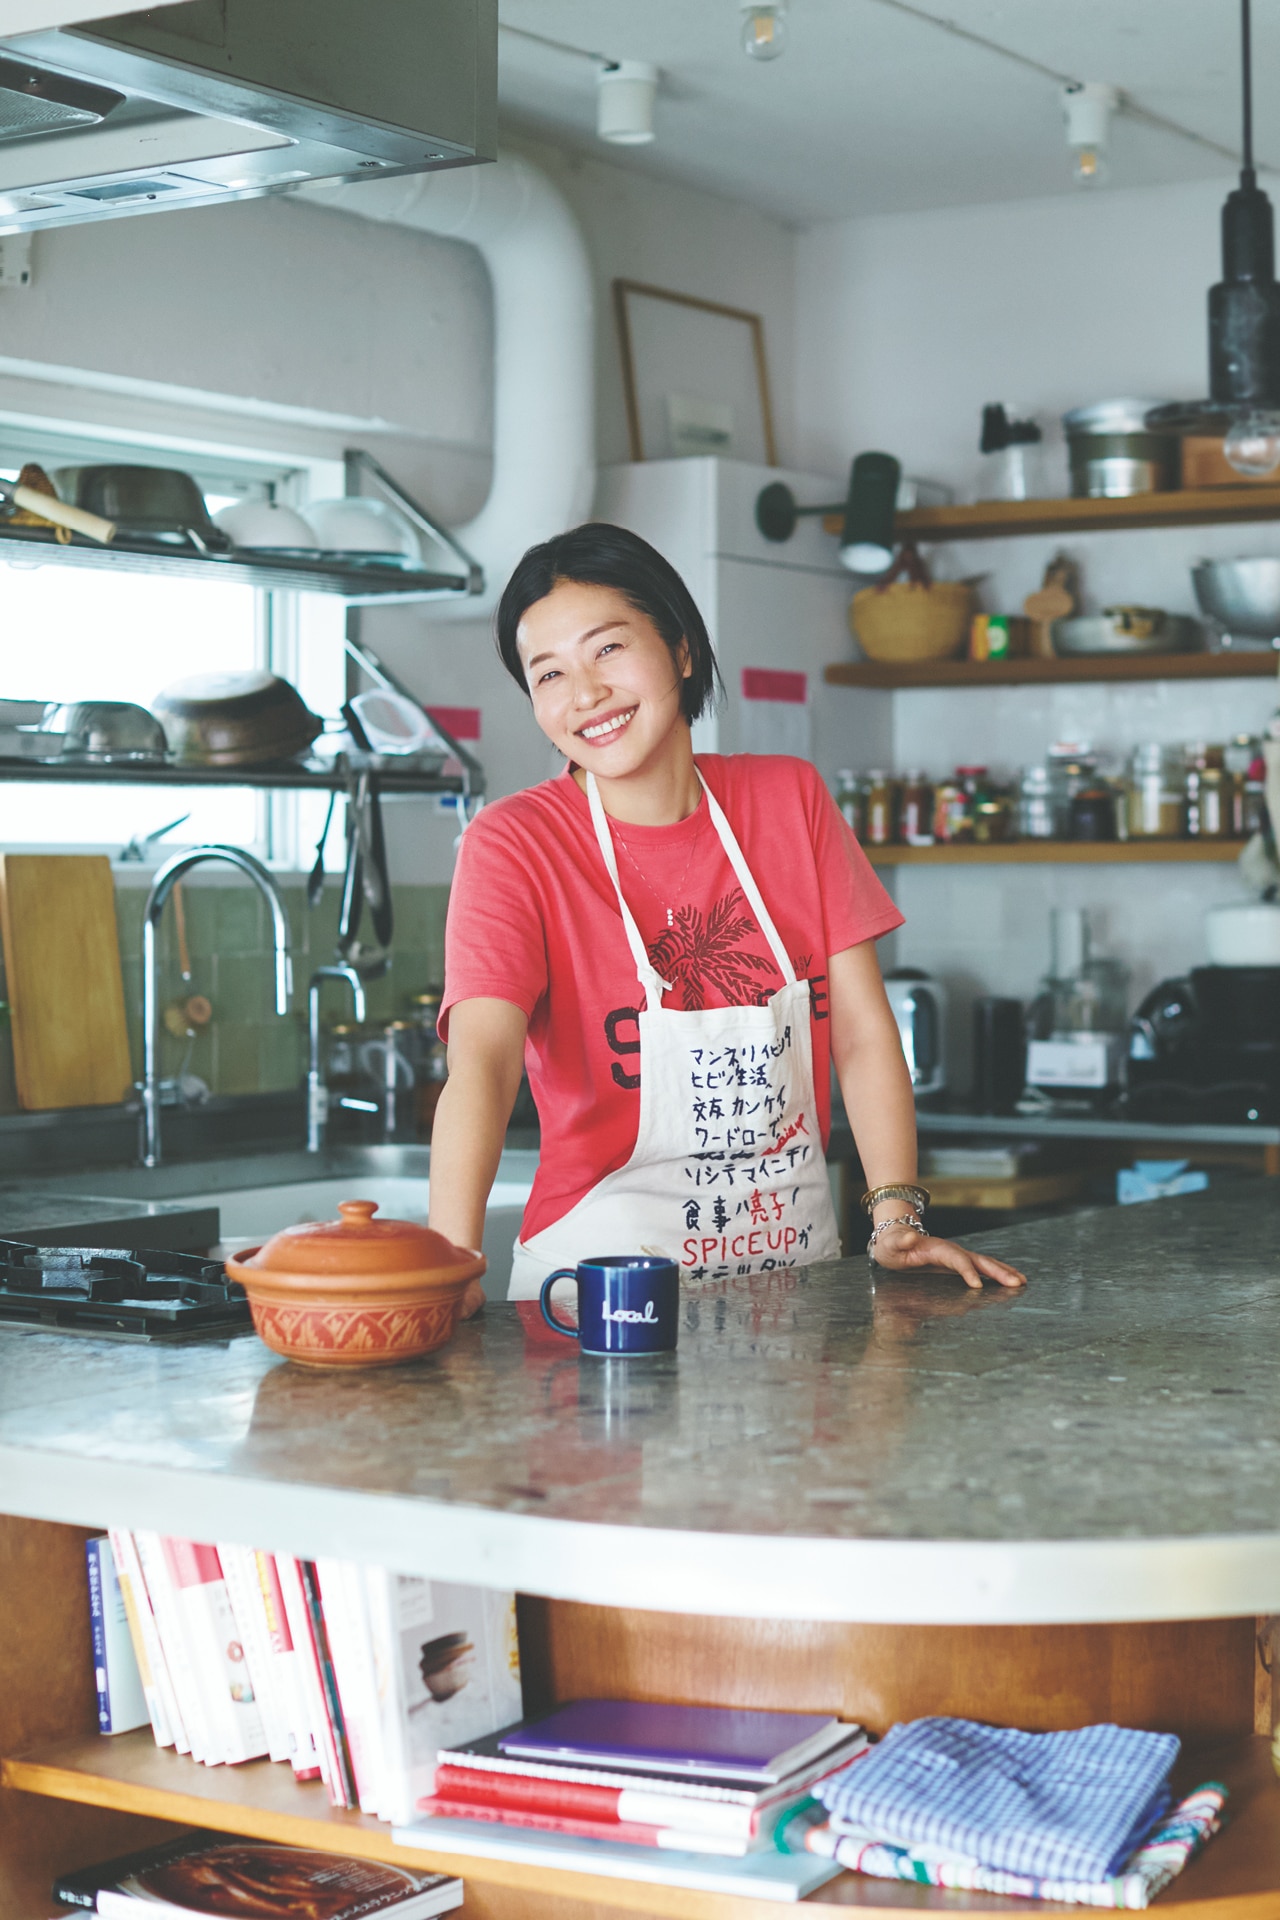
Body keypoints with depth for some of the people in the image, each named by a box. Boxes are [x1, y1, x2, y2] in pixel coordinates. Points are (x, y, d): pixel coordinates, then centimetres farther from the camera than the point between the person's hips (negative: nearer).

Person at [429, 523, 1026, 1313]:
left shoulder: (790, 799, 6)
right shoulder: (516, 843, -6)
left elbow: (864, 1032, 6)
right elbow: (483, 1056, -21)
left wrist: (898, 1218, -6)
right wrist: (453, 1268, -36)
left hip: (796, 1264, 3)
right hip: (607, 1273, -3)